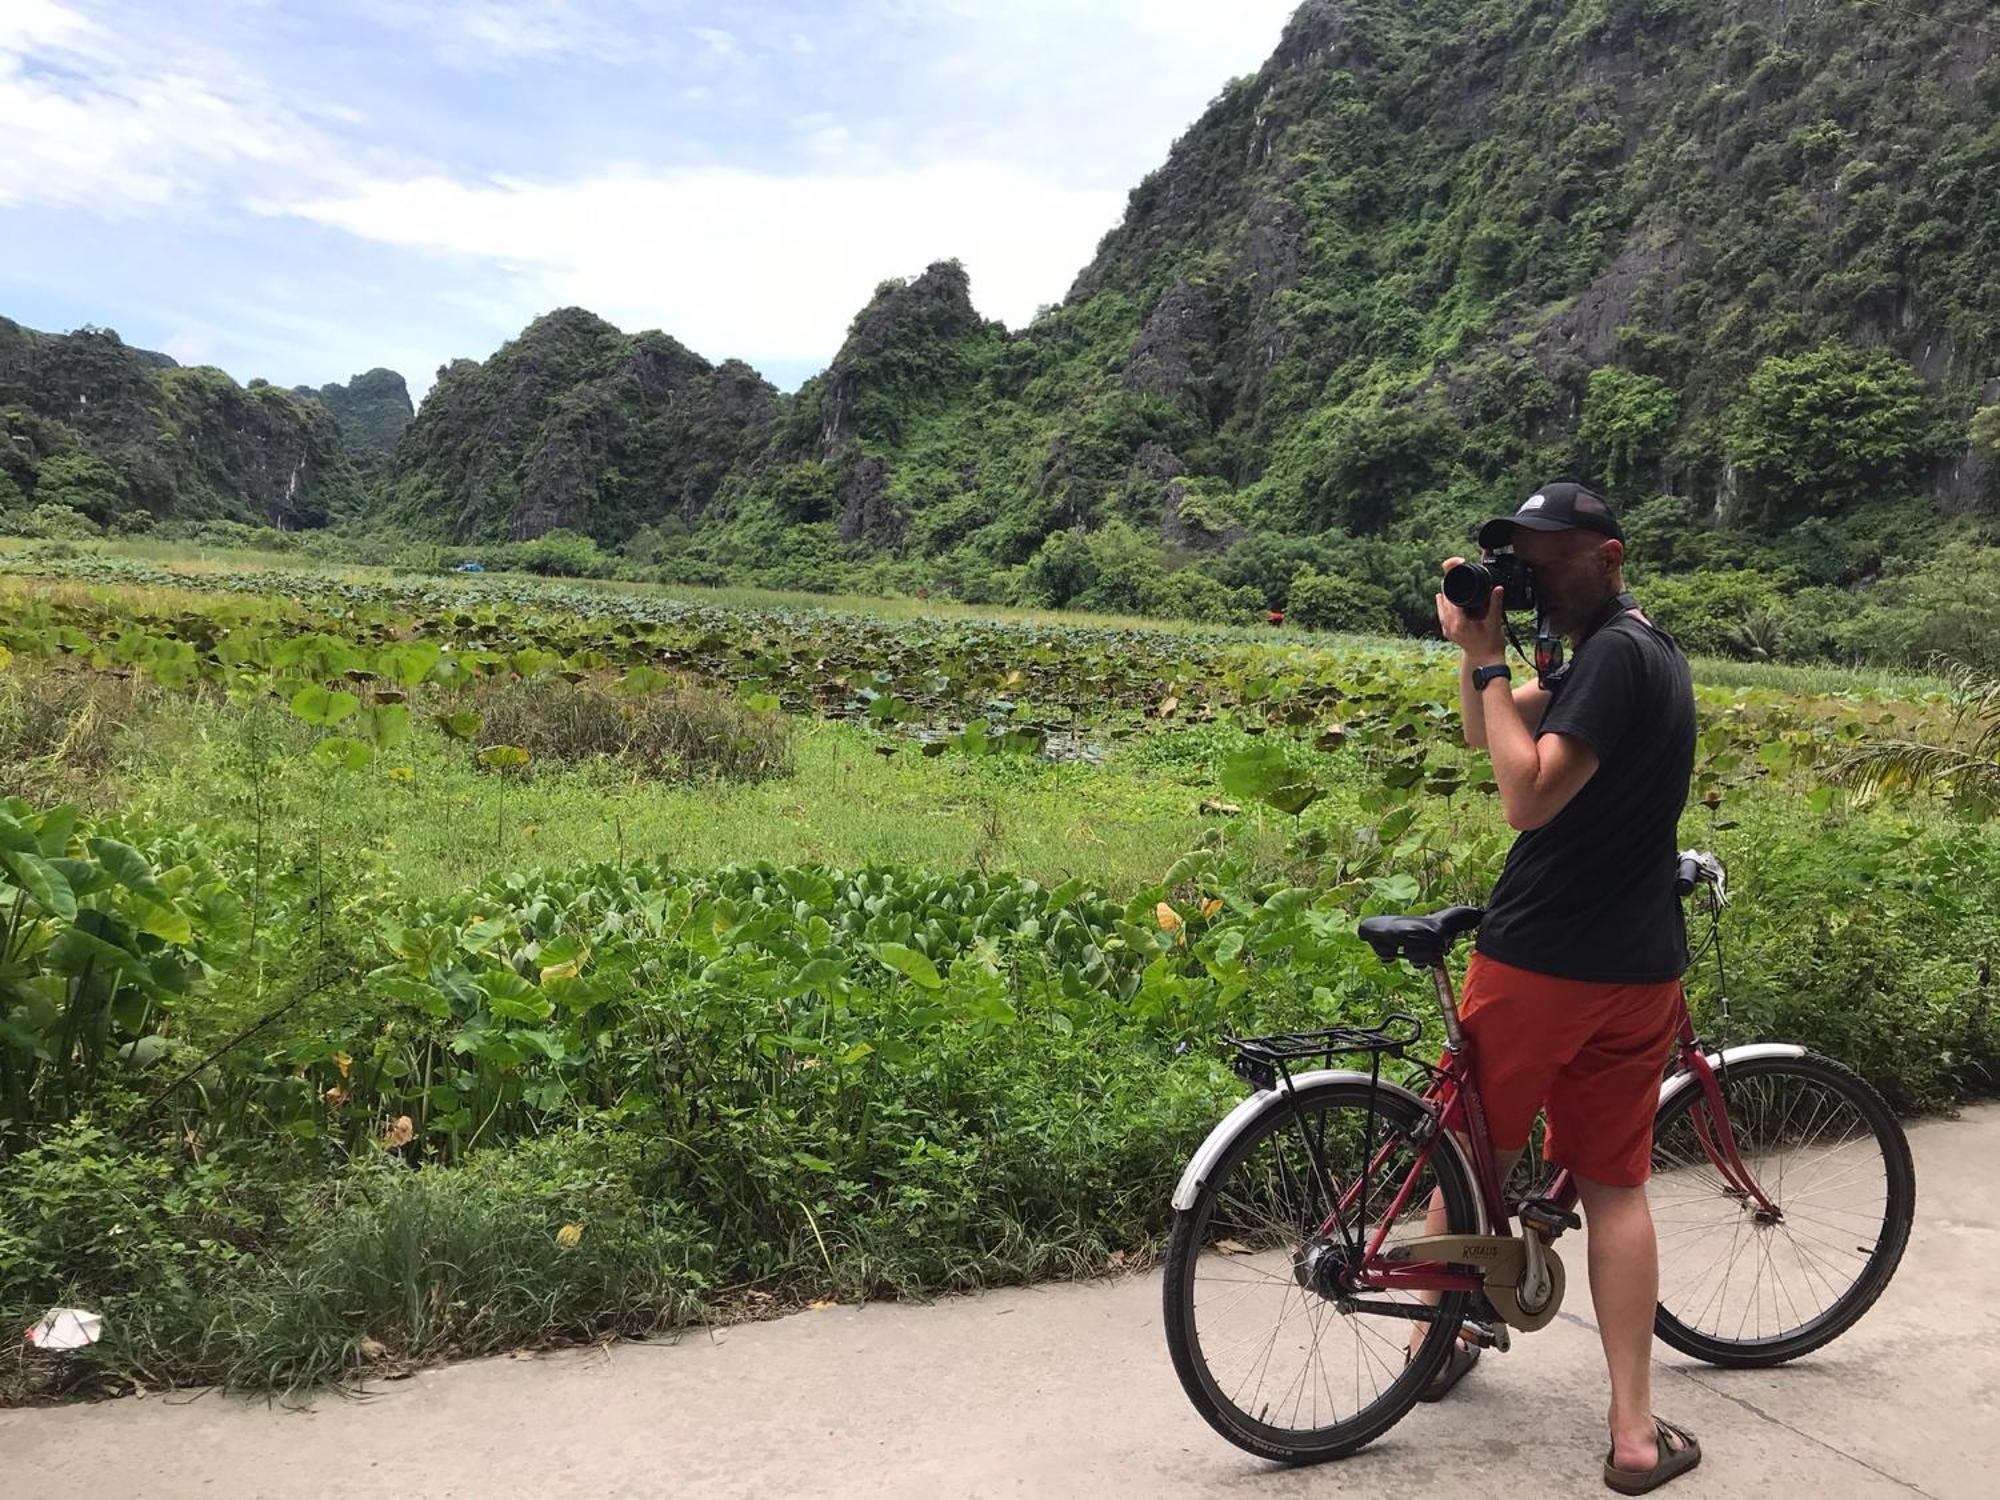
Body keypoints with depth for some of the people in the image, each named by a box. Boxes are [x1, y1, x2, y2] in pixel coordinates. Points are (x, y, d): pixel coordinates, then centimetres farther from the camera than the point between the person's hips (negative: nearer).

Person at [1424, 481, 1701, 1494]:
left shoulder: (1614, 655, -16)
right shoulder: (1643, 648, 13)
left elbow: (1528, 797, -24)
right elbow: (1485, 732, 16)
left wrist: (1488, 660, -19)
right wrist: (1477, 646, 0)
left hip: (1541, 957, -8)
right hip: (1639, 966, 8)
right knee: (1616, 1182, 11)